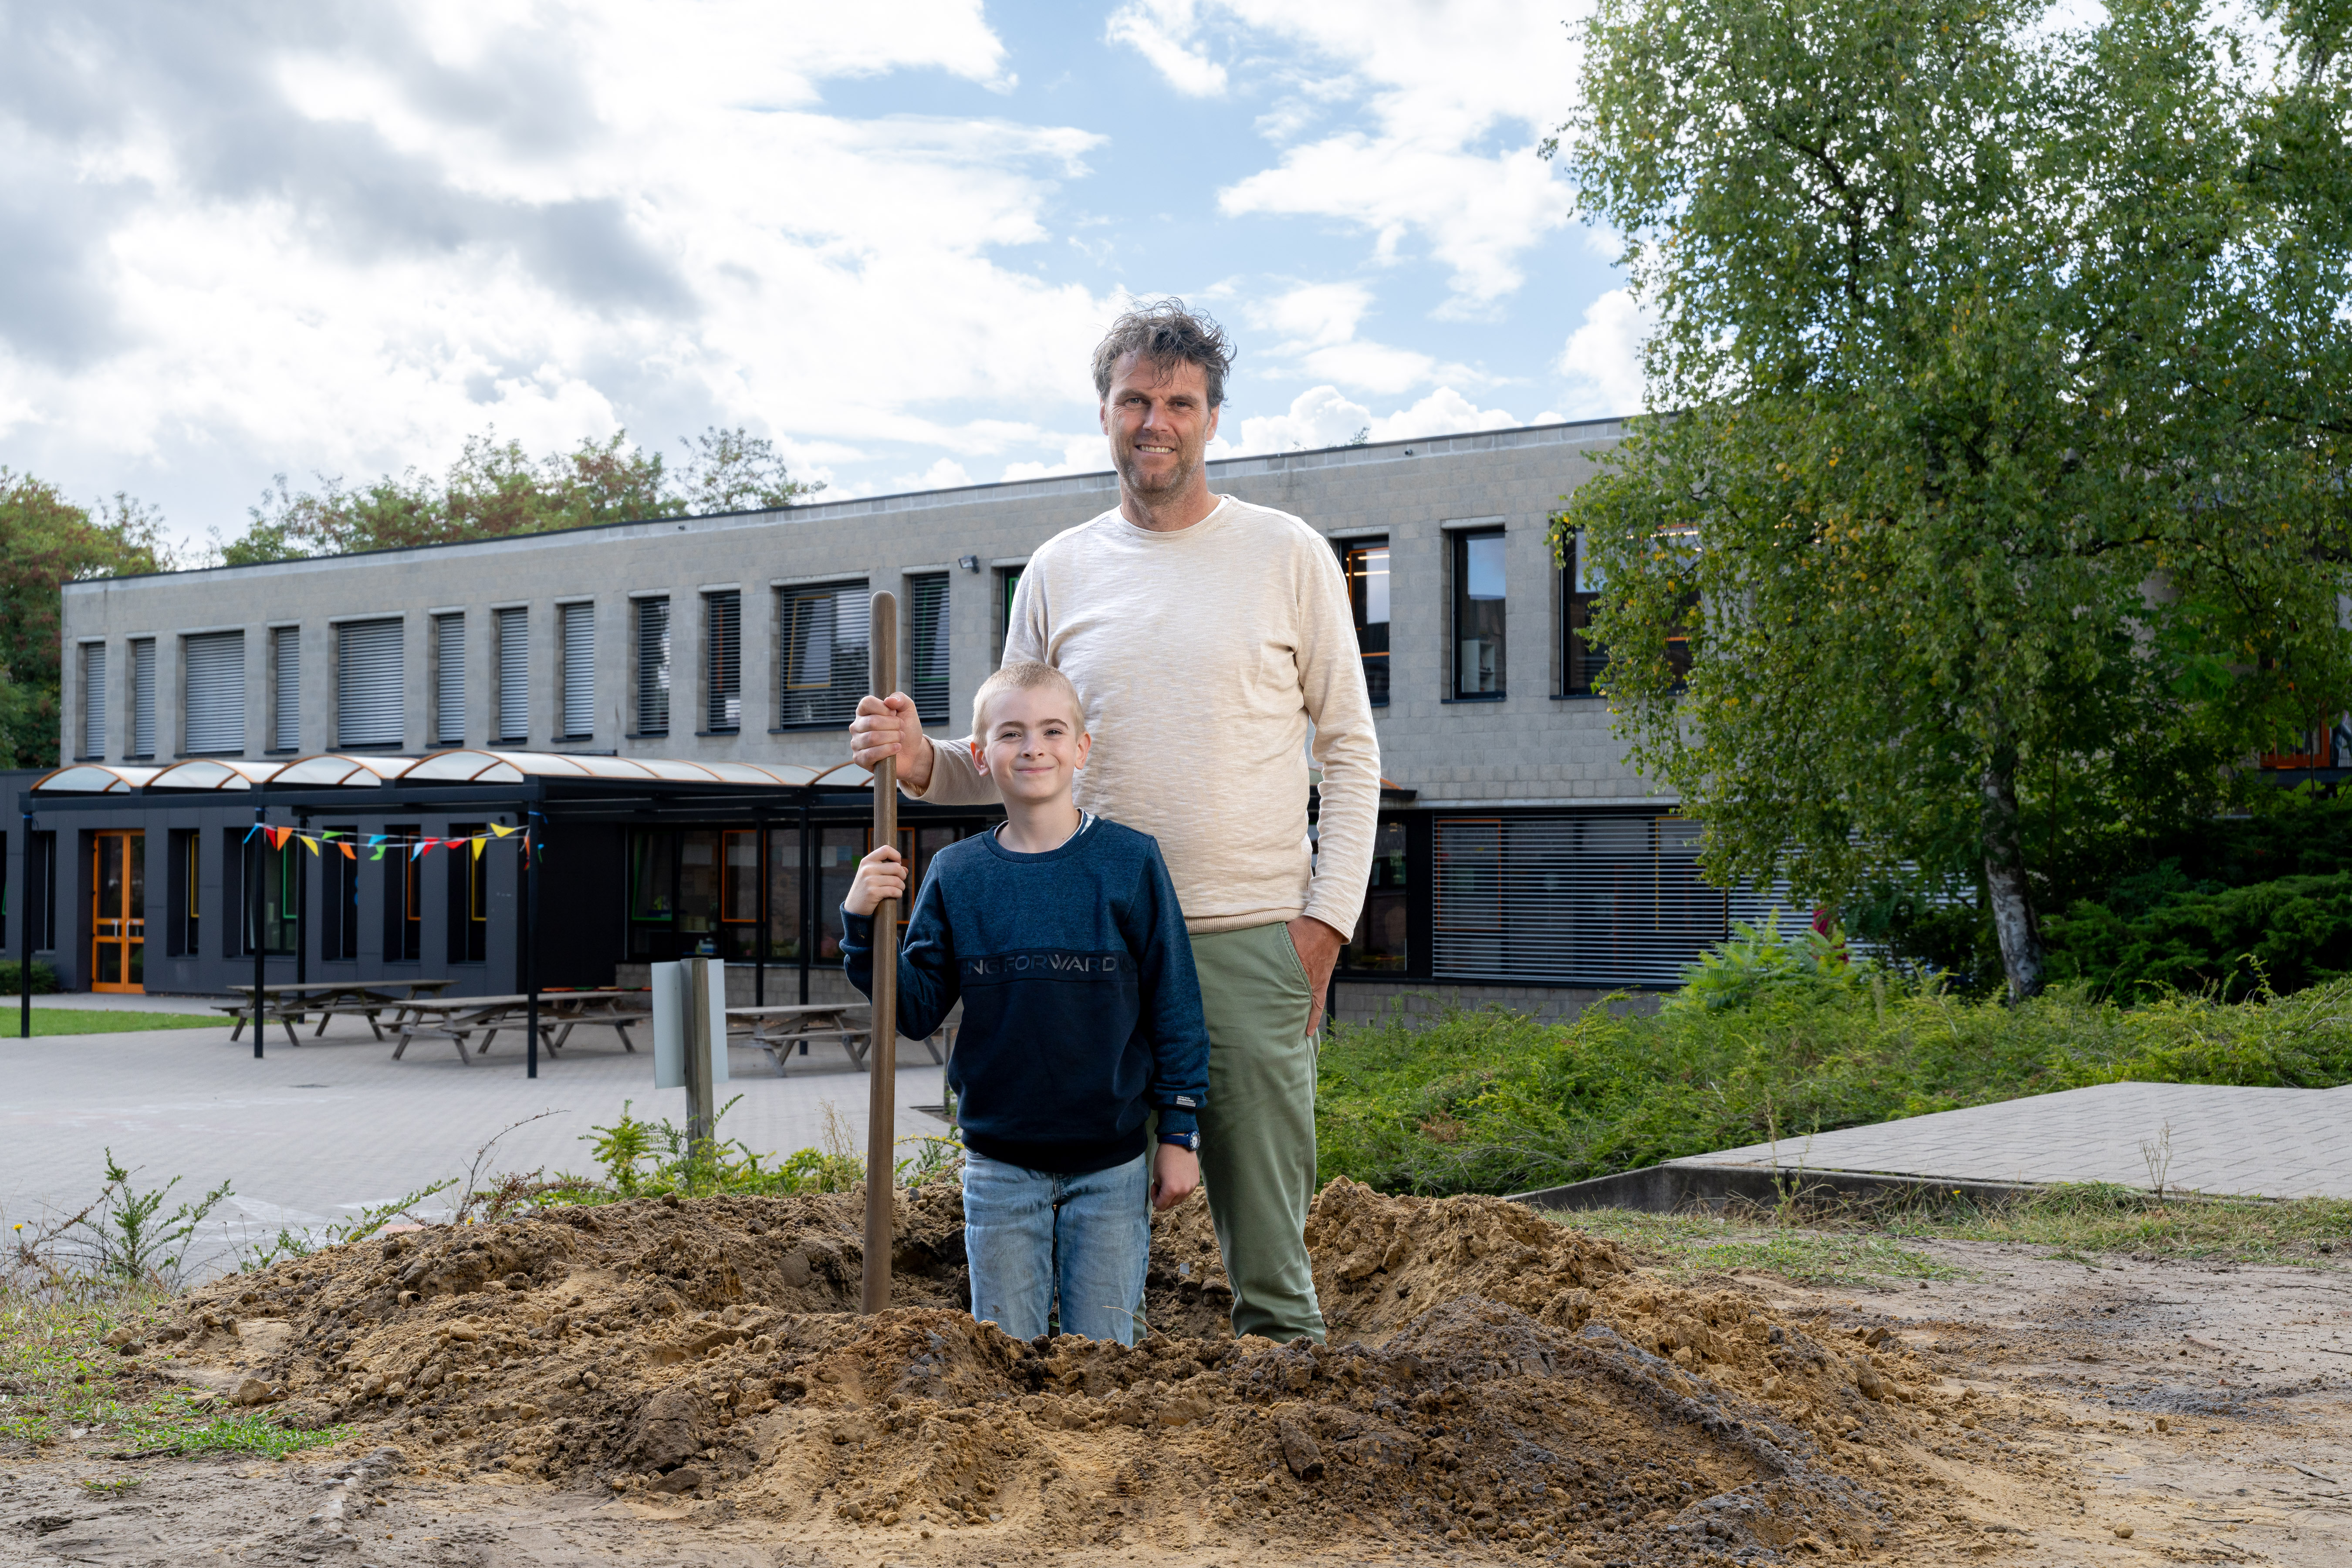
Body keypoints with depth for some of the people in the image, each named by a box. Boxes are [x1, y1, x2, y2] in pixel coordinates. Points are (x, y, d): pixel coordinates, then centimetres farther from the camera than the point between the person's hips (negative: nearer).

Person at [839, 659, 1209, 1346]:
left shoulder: (1131, 861, -4)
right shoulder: (956, 875, 1)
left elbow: (1174, 1003, -1)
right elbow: (916, 1011, 2)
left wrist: (1180, 1133, -1)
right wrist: (864, 926, -12)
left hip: (1112, 1163, -1)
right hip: (1000, 1166, 2)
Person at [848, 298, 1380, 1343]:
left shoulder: (1291, 558, 3)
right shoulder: (1058, 573, 9)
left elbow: (1350, 751, 3)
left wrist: (1328, 915, -5)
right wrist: (924, 763, -8)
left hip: (1254, 938, -2)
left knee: (1265, 1207, 2)